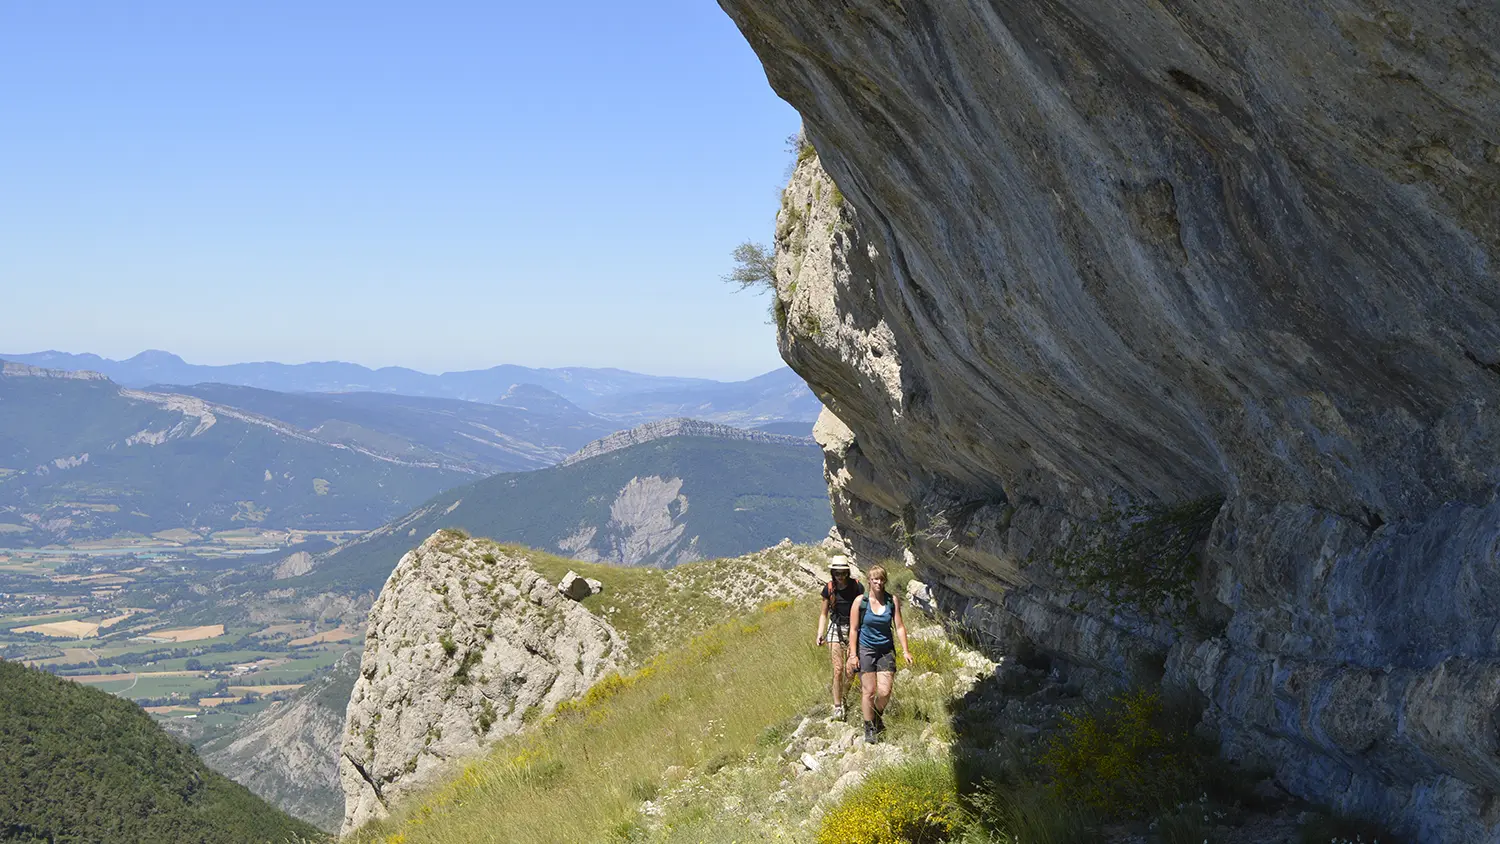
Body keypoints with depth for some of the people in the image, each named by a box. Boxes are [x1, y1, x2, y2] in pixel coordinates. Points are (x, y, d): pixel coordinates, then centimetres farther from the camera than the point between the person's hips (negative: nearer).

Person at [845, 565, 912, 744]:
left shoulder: (892, 600, 0)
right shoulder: (860, 601, -6)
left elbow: (899, 626, 3)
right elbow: (853, 629, -3)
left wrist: (905, 650, -2)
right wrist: (853, 654, -7)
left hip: (886, 650, 2)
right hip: (866, 650, -2)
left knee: (885, 692, -5)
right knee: (868, 691, -2)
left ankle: (877, 716, 27)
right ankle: (869, 729, 13)